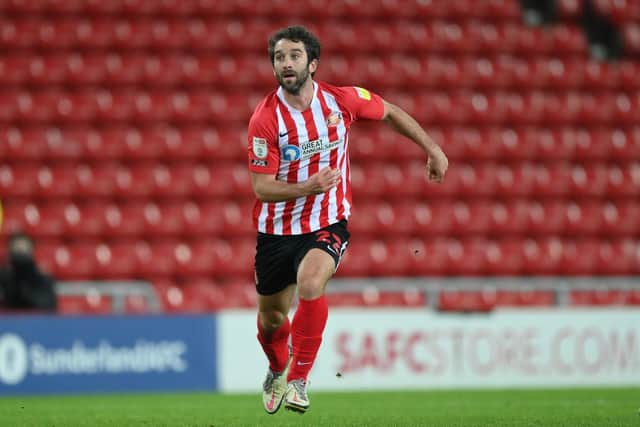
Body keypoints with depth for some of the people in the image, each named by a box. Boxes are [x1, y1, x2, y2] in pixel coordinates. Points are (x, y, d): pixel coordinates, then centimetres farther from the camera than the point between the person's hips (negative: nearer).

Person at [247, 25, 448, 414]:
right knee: (271, 318, 13)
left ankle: (299, 377, -16)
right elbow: (262, 188, -17)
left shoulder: (341, 100, -10)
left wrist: (432, 148, 12)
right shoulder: (265, 119, -16)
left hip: (328, 225, -1)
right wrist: (308, 188, -34)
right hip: (277, 231, 1)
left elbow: (390, 113, 11)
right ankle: (278, 371, 49)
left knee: (310, 284, -31)